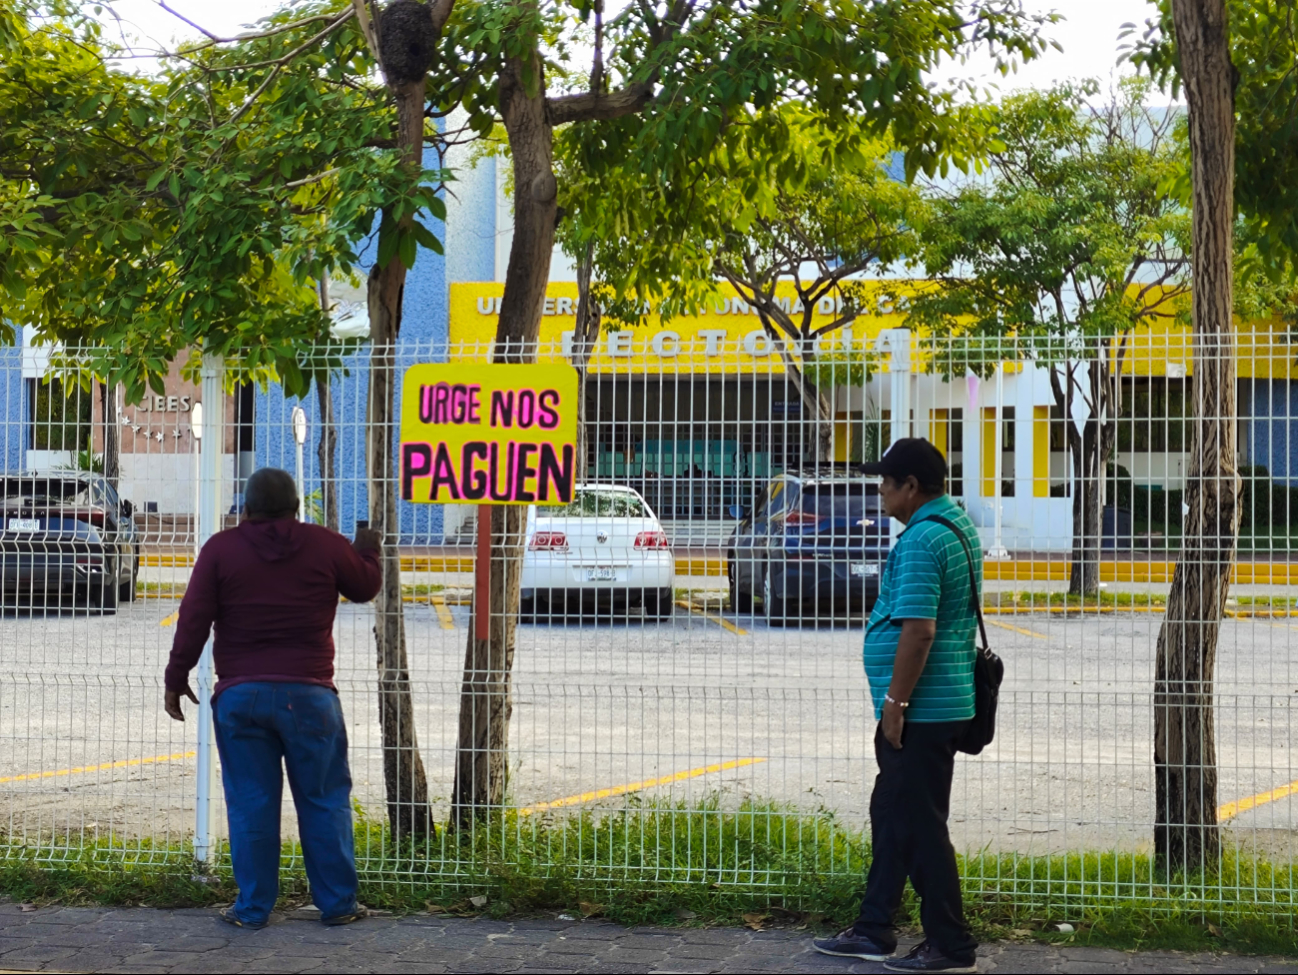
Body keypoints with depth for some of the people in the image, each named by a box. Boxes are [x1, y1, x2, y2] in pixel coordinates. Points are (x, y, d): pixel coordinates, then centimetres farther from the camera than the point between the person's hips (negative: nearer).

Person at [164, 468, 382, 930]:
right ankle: (338, 904, 11)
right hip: (308, 693, 0)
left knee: (250, 804, 5)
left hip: (239, 696, 0)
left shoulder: (220, 549, 1)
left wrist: (176, 679, 7)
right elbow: (366, 587, 18)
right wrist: (367, 550, 38)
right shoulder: (326, 546, 2)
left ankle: (253, 907, 9)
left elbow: (193, 620, -2)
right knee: (324, 801, 8)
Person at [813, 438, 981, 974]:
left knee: (919, 825, -3)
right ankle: (874, 930, 24)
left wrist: (895, 702, -21)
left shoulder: (921, 541, -21)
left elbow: (918, 630, -27)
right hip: (943, 703, 11)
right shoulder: (957, 523, 13)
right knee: (892, 814, 17)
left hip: (921, 709, -11)